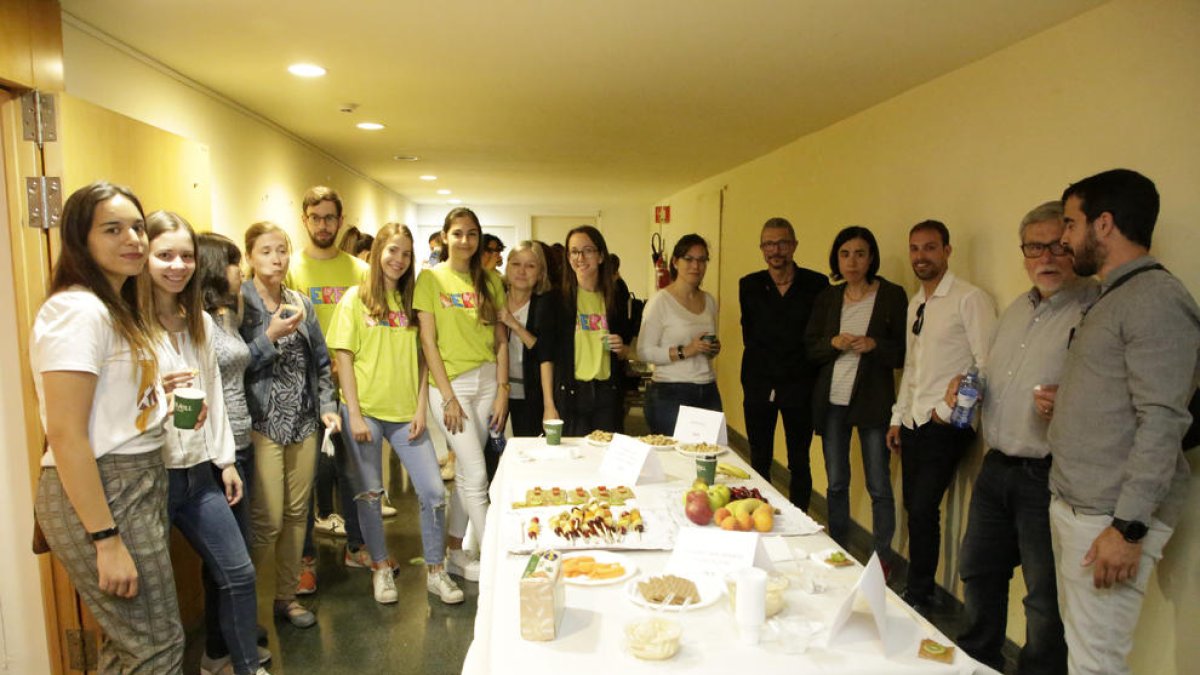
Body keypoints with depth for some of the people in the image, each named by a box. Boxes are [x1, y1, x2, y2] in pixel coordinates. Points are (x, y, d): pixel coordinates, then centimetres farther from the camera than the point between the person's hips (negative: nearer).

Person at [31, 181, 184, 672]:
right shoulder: (78, 310, -16)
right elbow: (65, 434, -22)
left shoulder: (118, 309, 13)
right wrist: (106, 540, -22)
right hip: (97, 497, -9)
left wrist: (162, 396, 4)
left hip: (138, 486, 9)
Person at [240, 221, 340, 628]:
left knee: (297, 514, 12)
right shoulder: (240, 303, -7)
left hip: (304, 423, 6)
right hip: (262, 424, -5)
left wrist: (328, 406, 5)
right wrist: (271, 336, -20)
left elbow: (320, 361, 14)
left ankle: (287, 596, 27)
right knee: (267, 521, -4)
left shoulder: (301, 303, 10)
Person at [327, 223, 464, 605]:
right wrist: (354, 414, -10)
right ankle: (381, 567, 27)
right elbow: (343, 358, -4)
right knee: (370, 493, 7)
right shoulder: (356, 298, 0)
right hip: (366, 410, -3)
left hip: (406, 412, 3)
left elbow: (419, 359, 10)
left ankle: (435, 571, 16)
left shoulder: (410, 301, 11)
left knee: (434, 491, -1)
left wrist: (421, 408, 0)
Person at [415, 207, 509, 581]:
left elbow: (500, 339, 7)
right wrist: (448, 396, -11)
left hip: (487, 381, 4)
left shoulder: (490, 280, 8)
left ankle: (454, 551, 25)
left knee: (465, 472, 10)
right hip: (450, 382, -4)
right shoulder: (430, 278, -2)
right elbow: (428, 341, -6)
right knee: (477, 474, -7)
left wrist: (502, 390, -1)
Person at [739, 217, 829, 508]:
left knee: (799, 463, 7)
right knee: (759, 461, 10)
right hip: (758, 383, 2)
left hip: (799, 385, -2)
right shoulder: (749, 285, 3)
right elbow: (750, 334, 8)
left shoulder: (817, 284, -4)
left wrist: (807, 372, -3)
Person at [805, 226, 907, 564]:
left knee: (879, 486, 0)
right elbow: (810, 348, 8)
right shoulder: (827, 298, 9)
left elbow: (903, 353, -2)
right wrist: (834, 343, -12)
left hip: (873, 401, -3)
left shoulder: (892, 295, -2)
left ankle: (882, 559, 15)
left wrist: (874, 345, -20)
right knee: (836, 483, 12)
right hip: (831, 400, 4)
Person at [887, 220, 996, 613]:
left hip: (945, 425, -7)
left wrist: (948, 410, -13)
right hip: (913, 423, 7)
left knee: (923, 509, -8)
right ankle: (917, 588, 24)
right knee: (914, 507, 10)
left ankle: (920, 596, 9)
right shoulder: (915, 304, 15)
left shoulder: (970, 299, -10)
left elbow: (987, 366, -15)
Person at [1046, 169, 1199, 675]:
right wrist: (1063, 405, 5)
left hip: (1110, 518, -9)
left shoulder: (1156, 300, -13)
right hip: (1072, 503, 9)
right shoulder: (1110, 299, 17)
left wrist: (1128, 527, -21)